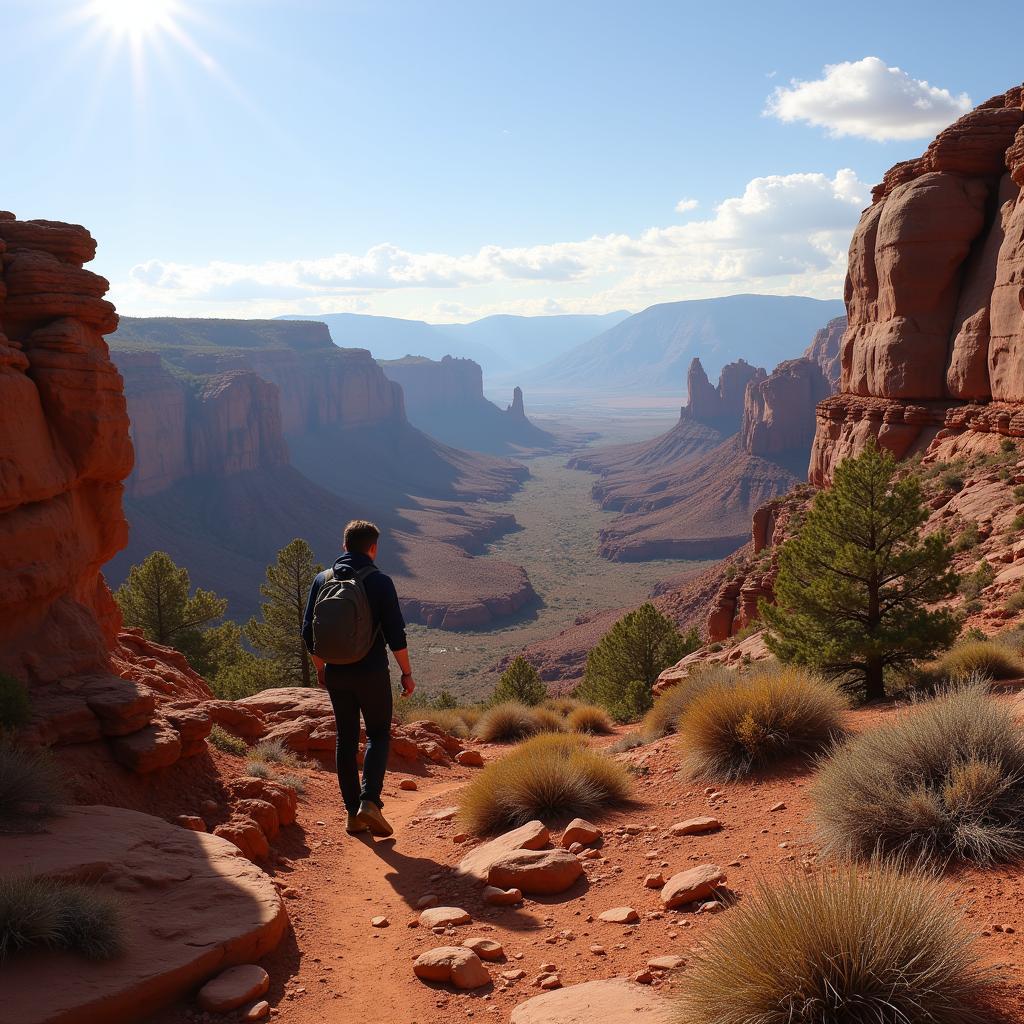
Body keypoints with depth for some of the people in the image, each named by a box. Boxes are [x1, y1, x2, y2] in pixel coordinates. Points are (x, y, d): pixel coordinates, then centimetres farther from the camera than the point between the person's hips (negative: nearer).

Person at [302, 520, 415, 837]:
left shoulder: (322, 580, 3)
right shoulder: (379, 582, -9)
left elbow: (308, 632, 7)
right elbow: (395, 634, -11)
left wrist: (320, 668, 20)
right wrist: (407, 673, -1)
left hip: (336, 674, 4)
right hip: (372, 673, -4)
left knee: (346, 740, 12)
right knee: (378, 735, 10)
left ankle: (353, 813, 14)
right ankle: (369, 801, -7)